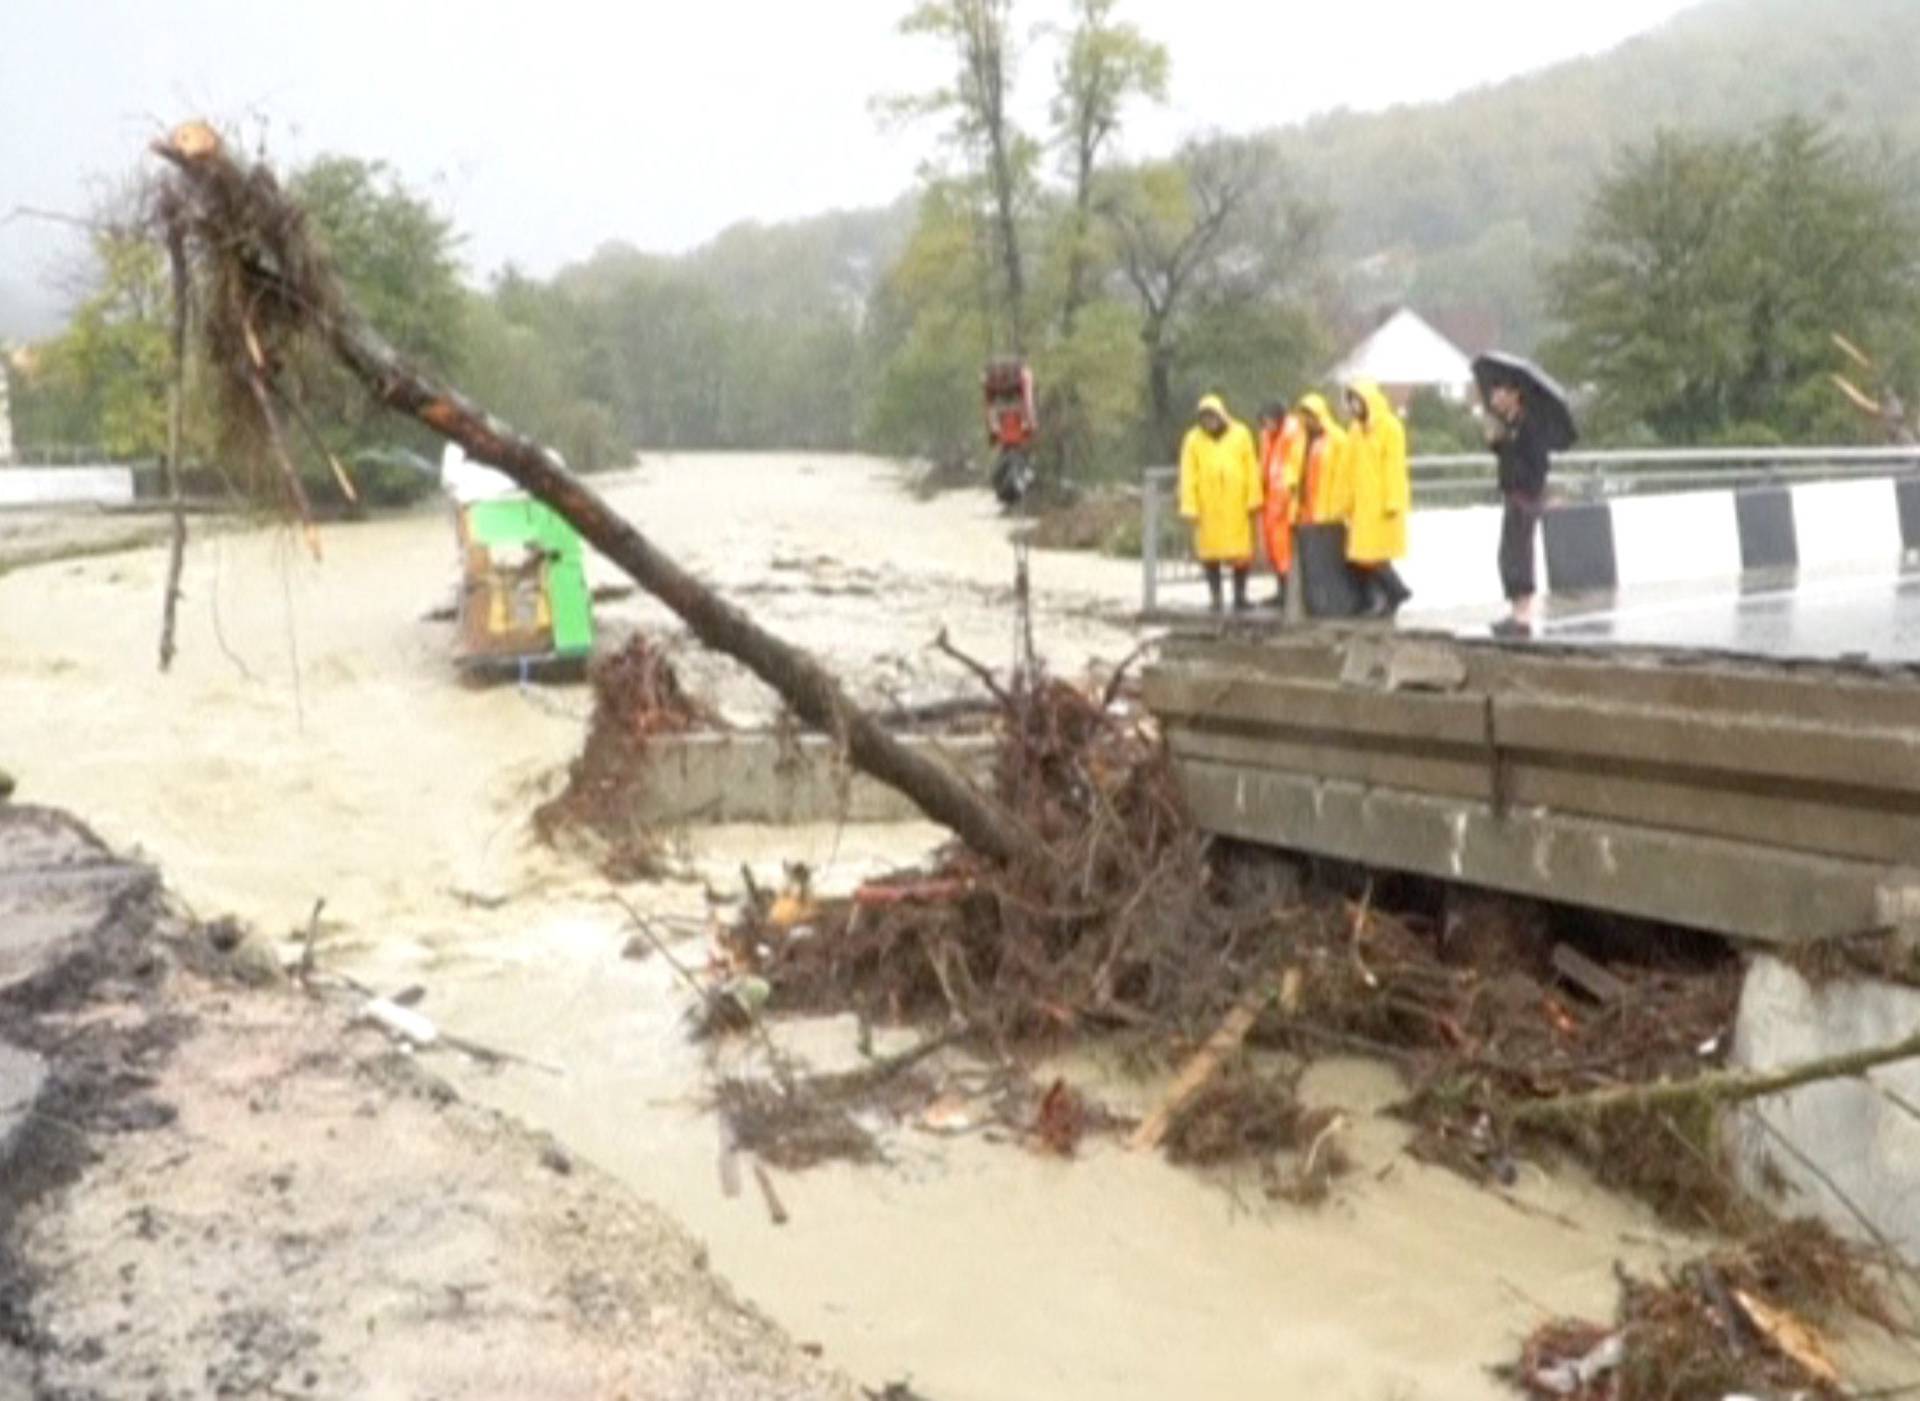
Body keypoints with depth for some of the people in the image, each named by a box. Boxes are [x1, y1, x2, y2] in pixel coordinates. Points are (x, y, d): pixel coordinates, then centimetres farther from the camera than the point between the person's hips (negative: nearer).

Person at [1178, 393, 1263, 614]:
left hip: (1236, 505, 0)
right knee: (1210, 553, 1)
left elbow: (1251, 470, 2)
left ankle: (1240, 596, 12)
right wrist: (1190, 507, -6)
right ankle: (1214, 597, 10)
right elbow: (1188, 475, -1)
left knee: (1240, 552, 2)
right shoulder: (1193, 439, 0)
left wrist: (1253, 499, -1)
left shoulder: (1240, 434, 1)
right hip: (1208, 506, 0)